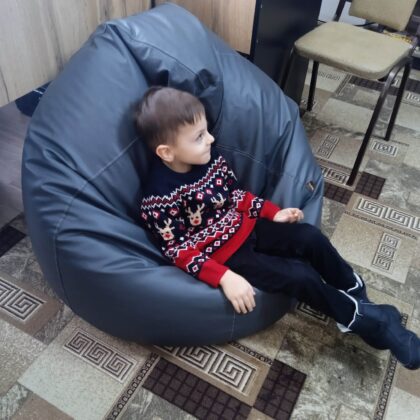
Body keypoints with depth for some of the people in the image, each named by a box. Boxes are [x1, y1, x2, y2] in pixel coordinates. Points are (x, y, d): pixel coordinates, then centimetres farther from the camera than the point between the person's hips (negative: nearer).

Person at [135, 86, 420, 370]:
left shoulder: (209, 158, -5)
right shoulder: (160, 200, -25)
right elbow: (179, 251, -20)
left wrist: (273, 213, 1)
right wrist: (224, 277, -29)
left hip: (246, 228, 6)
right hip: (222, 254, -6)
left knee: (311, 237, -7)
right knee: (299, 276, -16)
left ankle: (353, 289, 18)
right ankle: (361, 319, 7)